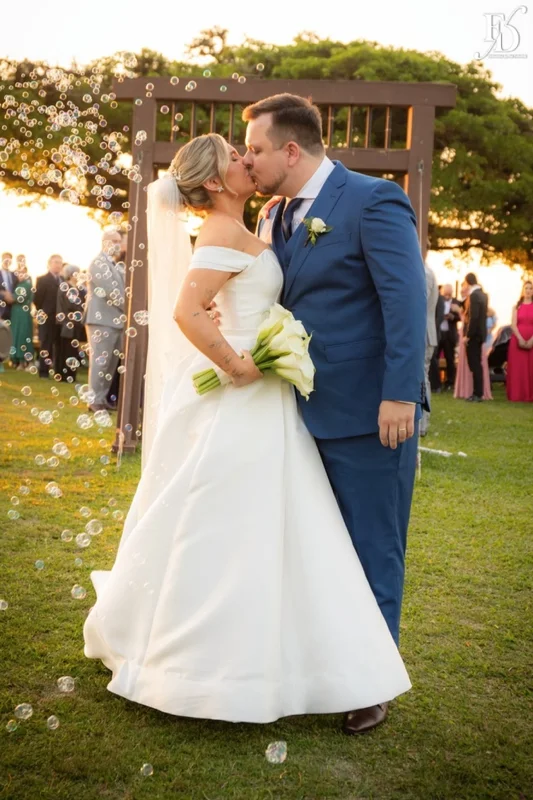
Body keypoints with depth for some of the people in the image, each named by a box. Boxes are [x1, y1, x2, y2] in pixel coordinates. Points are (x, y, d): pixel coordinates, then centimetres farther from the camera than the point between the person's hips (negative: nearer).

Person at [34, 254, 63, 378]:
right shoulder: (42, 279, 0)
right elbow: (37, 299, -3)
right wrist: (42, 313, -4)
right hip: (47, 318, -4)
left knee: (60, 346, 6)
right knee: (45, 345, -1)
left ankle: (59, 371, 11)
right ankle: (44, 371, 2)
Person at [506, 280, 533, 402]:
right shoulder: (517, 307, 10)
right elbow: (513, 325, 1)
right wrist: (520, 339, -13)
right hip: (517, 340, 1)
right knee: (517, 368, -2)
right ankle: (517, 395, 1)